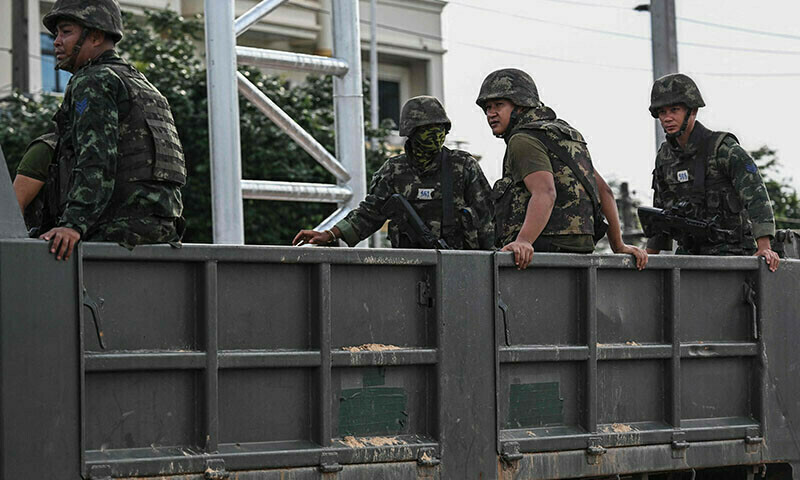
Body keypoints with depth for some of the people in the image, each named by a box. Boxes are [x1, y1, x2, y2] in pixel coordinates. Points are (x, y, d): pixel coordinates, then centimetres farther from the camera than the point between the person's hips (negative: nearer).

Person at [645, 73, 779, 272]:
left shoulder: (724, 148, -12)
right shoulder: (665, 156, 9)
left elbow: (755, 194, -21)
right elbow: (661, 210, 20)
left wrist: (764, 247, -33)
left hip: (730, 253, -6)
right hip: (688, 252, 6)